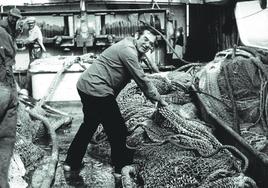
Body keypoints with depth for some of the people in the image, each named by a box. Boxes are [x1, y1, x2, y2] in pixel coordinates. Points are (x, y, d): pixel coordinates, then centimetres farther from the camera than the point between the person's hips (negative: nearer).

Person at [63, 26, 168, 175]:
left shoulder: (132, 51, 18)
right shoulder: (128, 50, -14)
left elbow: (140, 78, 25)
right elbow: (142, 81, -13)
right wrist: (159, 100, -2)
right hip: (97, 90, -11)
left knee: (89, 124, 24)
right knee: (118, 130, 2)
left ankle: (72, 163, 32)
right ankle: (122, 169, 16)